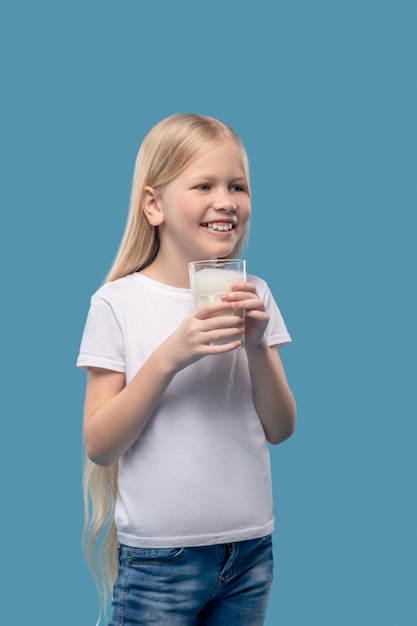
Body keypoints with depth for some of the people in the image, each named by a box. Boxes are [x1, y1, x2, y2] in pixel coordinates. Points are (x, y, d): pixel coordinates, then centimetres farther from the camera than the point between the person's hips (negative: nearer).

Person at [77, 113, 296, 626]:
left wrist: (257, 346, -15)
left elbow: (280, 429, 2)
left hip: (250, 547, 4)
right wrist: (170, 355, -22)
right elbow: (98, 445, -12)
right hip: (159, 560, -3)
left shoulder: (252, 295, 2)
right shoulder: (118, 303, -10)